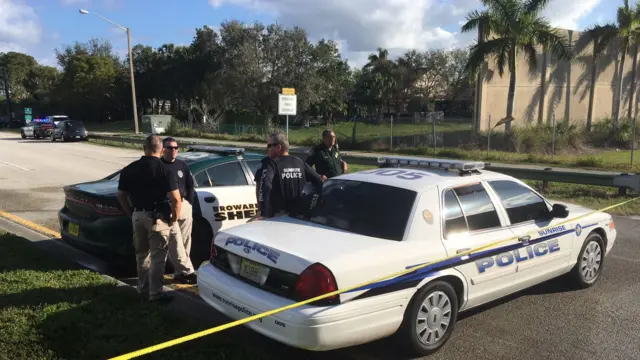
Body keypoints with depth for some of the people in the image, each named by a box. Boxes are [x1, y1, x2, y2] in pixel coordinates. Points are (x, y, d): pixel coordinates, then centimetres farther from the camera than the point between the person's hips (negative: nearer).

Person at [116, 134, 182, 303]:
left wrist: (132, 214, 18)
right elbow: (176, 200, -17)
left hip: (138, 216, 5)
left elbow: (121, 196, 10)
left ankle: (143, 289, 28)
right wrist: (174, 219, -4)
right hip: (157, 217, -5)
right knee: (157, 257, 3)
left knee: (141, 254, 18)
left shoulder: (129, 169, 4)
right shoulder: (165, 170, -12)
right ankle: (155, 293, 6)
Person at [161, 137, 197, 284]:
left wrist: (189, 204, 8)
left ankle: (180, 272, 15)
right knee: (175, 242, -9)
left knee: (185, 242, 6)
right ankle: (188, 271, -8)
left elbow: (190, 186, 18)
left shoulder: (182, 165, 15)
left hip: (184, 206, 5)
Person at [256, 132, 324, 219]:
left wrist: (264, 213, -27)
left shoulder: (272, 164, -8)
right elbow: (319, 181, 5)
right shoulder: (300, 163, 9)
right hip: (299, 214, 5)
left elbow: (265, 186, -24)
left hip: (278, 215, -5)